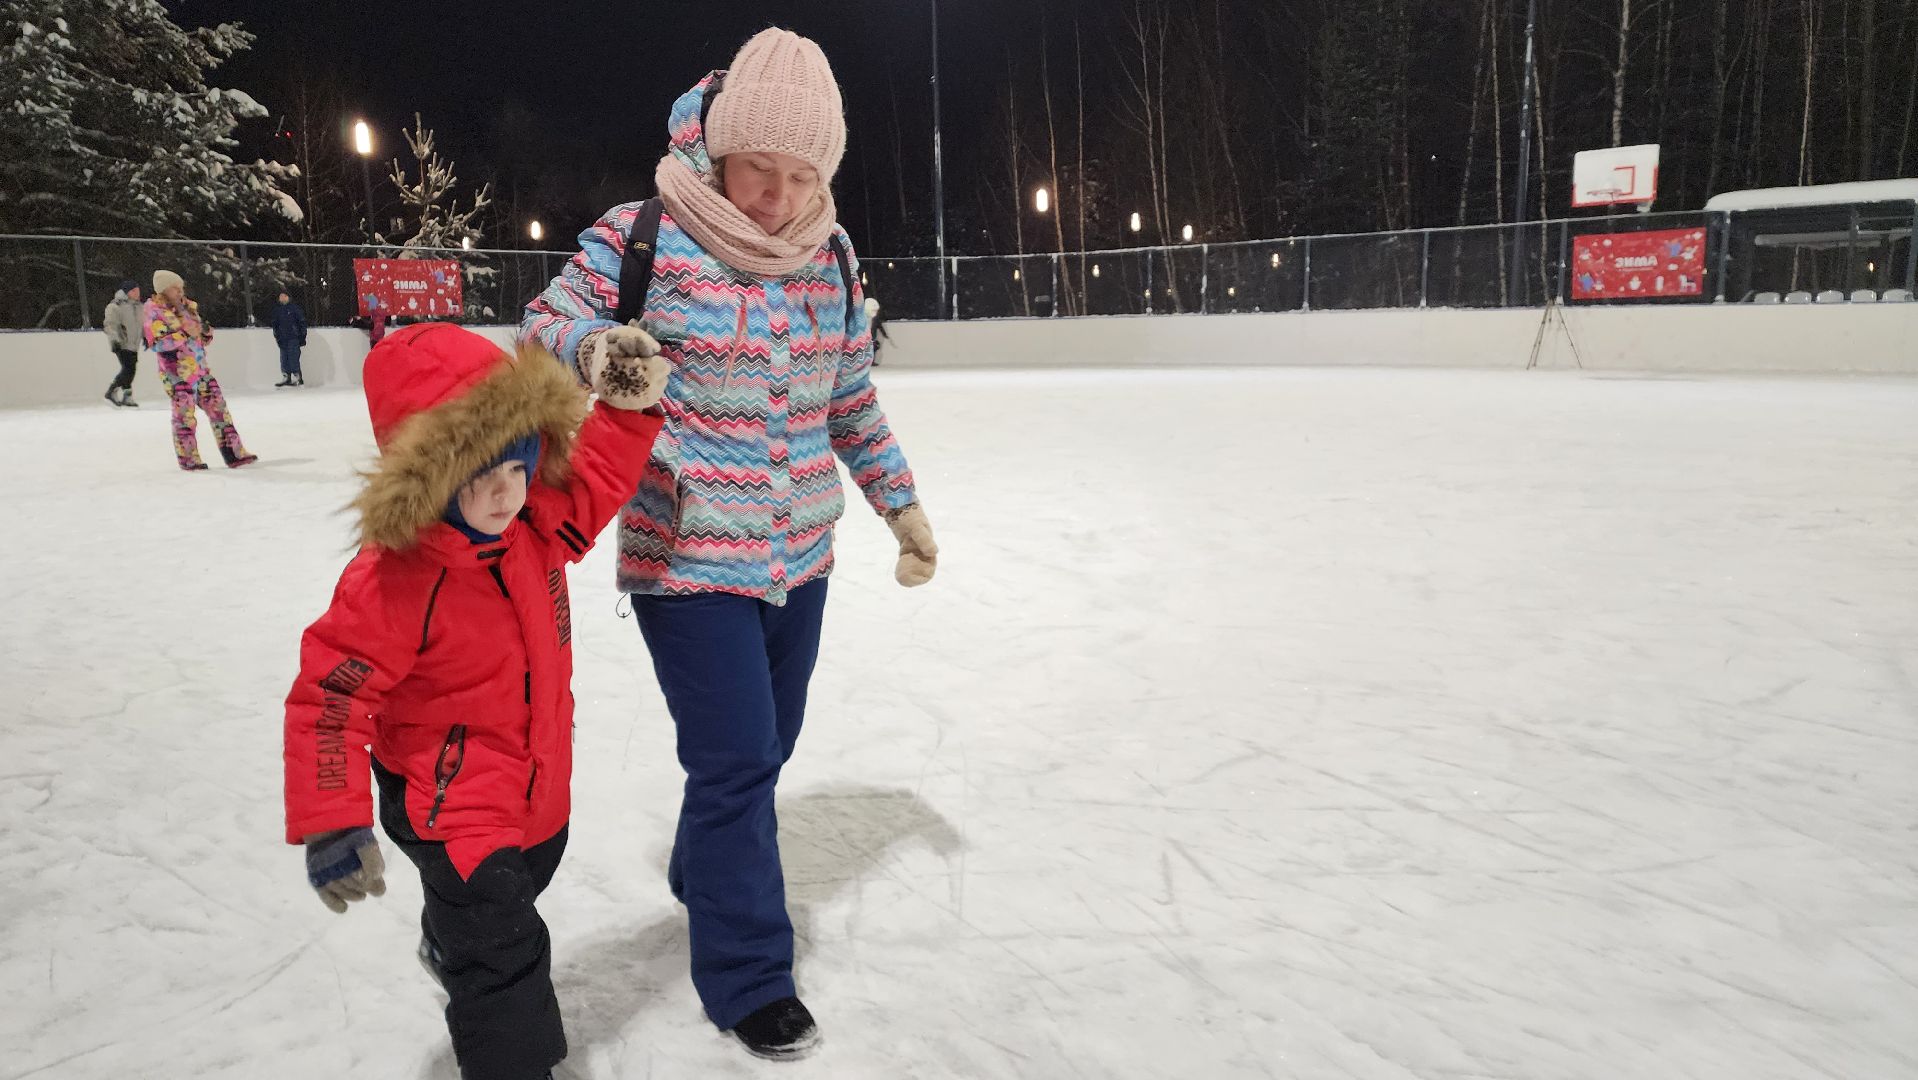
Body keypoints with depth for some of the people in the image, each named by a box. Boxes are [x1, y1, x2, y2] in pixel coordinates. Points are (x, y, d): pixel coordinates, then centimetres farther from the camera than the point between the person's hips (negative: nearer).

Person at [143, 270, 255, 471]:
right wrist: (184, 333, -20)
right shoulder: (154, 311, -5)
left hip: (201, 369, 6)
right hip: (177, 373, -6)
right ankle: (189, 459, 6)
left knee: (219, 409, 4)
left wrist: (206, 331, -2)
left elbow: (204, 339, 20)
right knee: (184, 416, -4)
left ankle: (234, 453, 7)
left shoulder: (188, 307, 14)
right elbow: (157, 343, -17)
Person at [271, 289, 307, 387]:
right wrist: (276, 336, 16)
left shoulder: (295, 308, -2)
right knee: (284, 359, 5)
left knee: (293, 358, -11)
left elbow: (302, 323, -3)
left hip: (293, 338, -5)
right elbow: (275, 324, 24)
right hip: (283, 339, 5)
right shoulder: (277, 309, 13)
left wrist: (302, 338, -6)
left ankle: (298, 378, -8)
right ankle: (286, 378, 10)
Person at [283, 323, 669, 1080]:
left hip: (537, 784, 8)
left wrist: (629, 409, -9)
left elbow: (595, 481, 6)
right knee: (505, 958, -6)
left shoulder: (538, 523, -11)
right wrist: (331, 823, -32)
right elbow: (329, 696, -28)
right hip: (449, 808, -8)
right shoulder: (395, 581, -30)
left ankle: (449, 948, 66)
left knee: (518, 885, 33)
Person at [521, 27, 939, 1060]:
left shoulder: (831, 255, 1)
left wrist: (900, 503, 12)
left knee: (763, 748, 19)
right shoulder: (642, 237, -14)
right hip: (687, 559, -5)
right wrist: (598, 345, -28)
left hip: (799, 555, 6)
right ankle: (746, 977, 19)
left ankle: (705, 877, 48)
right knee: (736, 763, -4)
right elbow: (545, 325, -5)